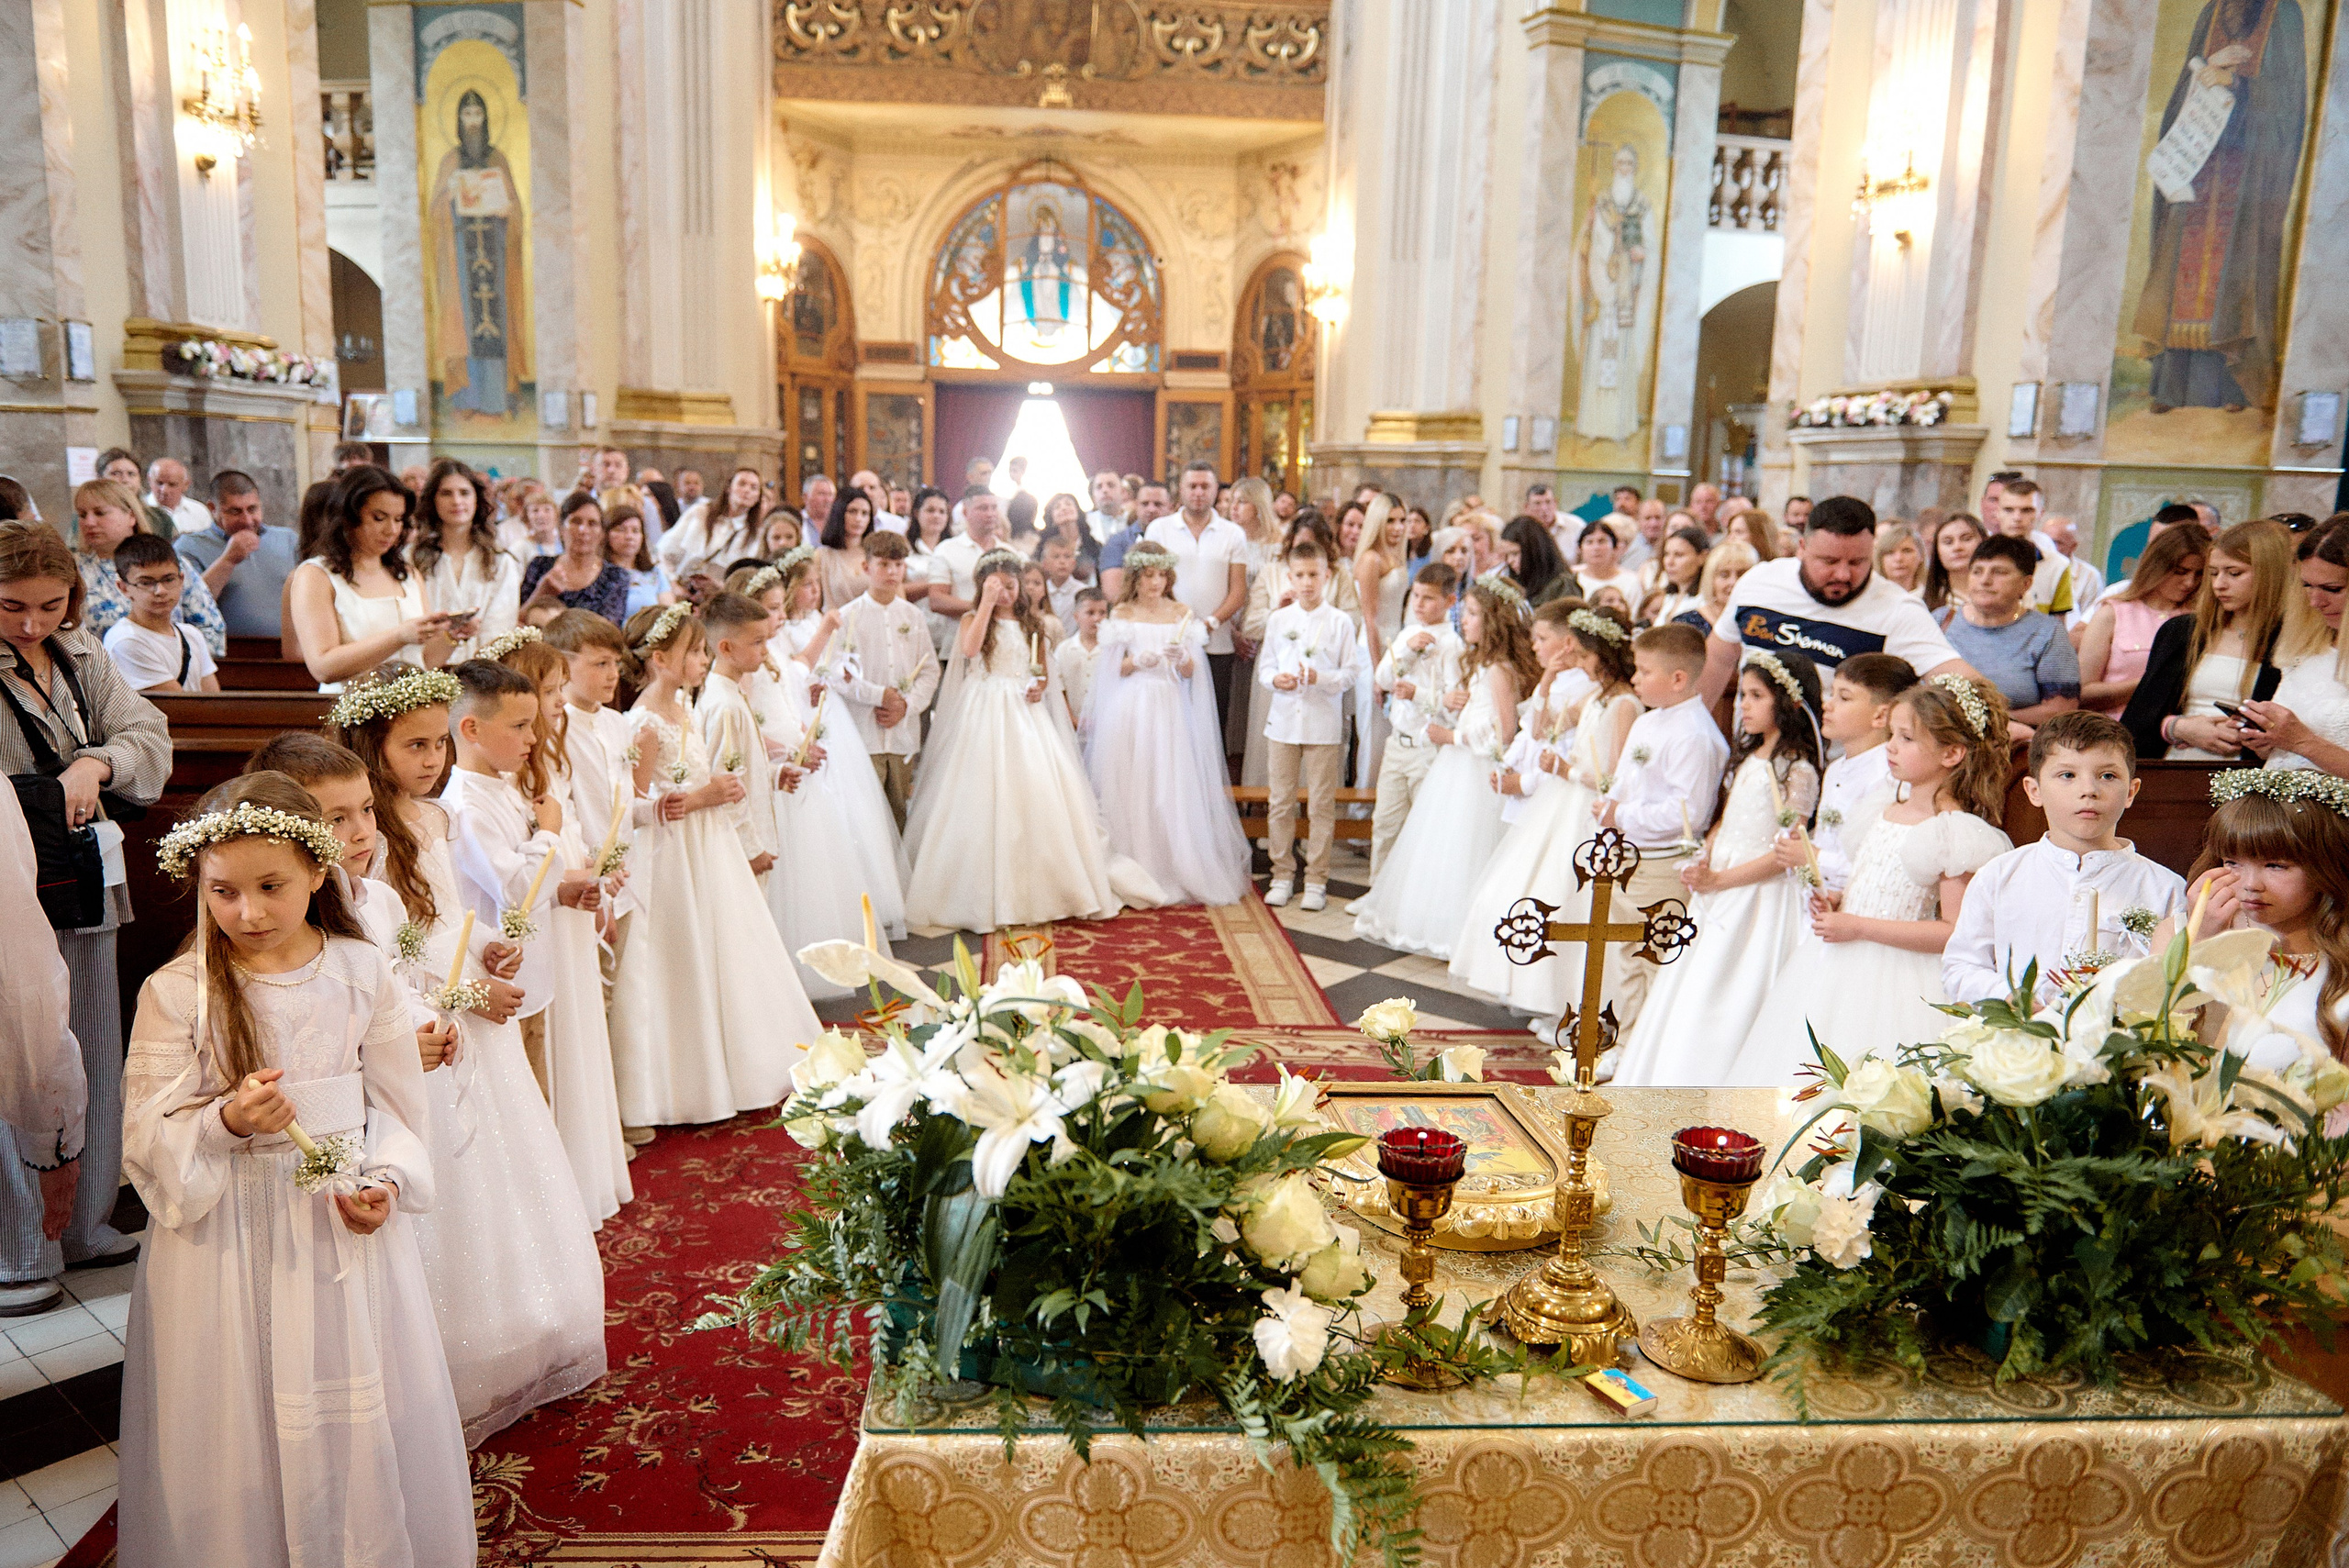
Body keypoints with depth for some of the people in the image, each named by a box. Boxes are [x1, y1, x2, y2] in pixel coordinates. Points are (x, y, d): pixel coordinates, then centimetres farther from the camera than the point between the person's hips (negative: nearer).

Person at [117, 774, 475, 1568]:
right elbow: (149, 1144, -7)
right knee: (240, 1430, 8)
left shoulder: (362, 974, -3)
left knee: (365, 1423, 12)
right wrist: (226, 1123, -25)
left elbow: (396, 1106, 3)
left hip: (349, 1229, 2)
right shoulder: (176, 993, -7)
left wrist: (387, 1183, -13)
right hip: (230, 1240, -1)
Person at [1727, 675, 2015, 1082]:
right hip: (1837, 970, 8)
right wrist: (1833, 904, 2)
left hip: (1897, 981, -8)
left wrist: (1858, 927, -18)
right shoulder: (1883, 808, 10)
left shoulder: (1956, 831, -14)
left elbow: (1954, 931, -18)